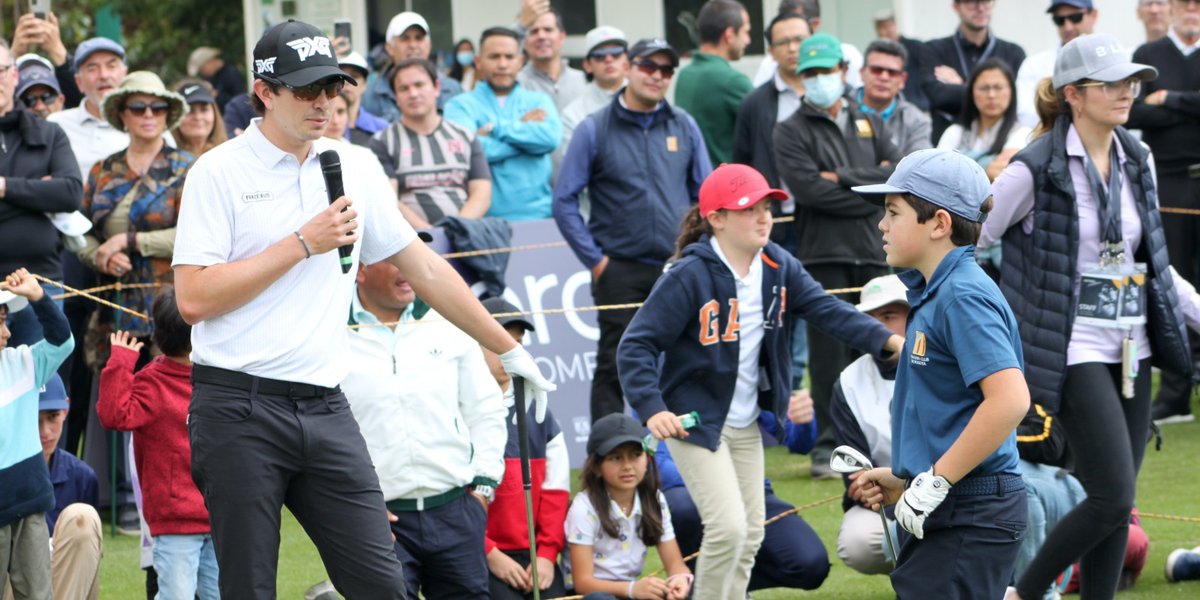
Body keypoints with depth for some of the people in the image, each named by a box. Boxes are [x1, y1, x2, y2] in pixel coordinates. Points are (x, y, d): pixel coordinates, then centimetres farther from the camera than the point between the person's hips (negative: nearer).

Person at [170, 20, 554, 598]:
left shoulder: (357, 169, 13)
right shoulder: (219, 172, -2)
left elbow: (424, 268, 21)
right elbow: (193, 299, -11)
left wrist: (510, 351, 22)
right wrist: (303, 244, -9)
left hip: (326, 412, 4)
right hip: (239, 410, -4)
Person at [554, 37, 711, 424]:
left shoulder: (684, 127, 9)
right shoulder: (596, 130, 0)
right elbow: (565, 200, -1)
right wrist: (594, 260, -6)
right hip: (621, 272, -3)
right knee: (615, 366, -3)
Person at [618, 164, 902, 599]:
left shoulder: (778, 267, -2)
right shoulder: (689, 276, -20)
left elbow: (826, 310, -8)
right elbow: (637, 346, -19)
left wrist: (885, 340, -24)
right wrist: (652, 410, -31)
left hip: (745, 423, 7)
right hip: (694, 420, -7)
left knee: (750, 534, 11)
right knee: (729, 527, -17)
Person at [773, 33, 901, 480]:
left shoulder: (869, 124, 18)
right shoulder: (792, 131, 5)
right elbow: (806, 187, -11)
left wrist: (844, 178, -8)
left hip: (874, 254, 4)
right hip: (823, 256, -3)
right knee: (830, 355, -5)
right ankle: (829, 445, -1)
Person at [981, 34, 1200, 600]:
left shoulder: (1136, 163, 9)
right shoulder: (1036, 169, -10)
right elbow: (967, 244, -3)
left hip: (1131, 348, 7)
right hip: (1076, 351, -7)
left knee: (1115, 505, 6)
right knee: (1113, 498, -14)